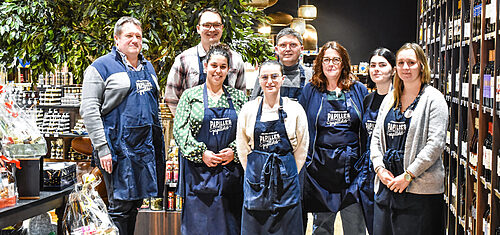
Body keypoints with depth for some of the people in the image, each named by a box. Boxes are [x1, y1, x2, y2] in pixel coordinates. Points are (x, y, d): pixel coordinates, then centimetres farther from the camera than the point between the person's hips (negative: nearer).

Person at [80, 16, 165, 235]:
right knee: (120, 207, -4)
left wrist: (158, 142, 19)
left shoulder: (147, 67, 18)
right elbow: (89, 110, -12)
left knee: (136, 203, 13)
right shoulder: (101, 67, -5)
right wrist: (102, 148, -18)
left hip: (147, 146, 7)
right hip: (119, 147, -7)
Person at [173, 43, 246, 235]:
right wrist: (201, 153, -12)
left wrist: (234, 151, -8)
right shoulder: (191, 95, 5)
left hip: (231, 171, 2)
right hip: (198, 171, -2)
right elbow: (180, 130, -2)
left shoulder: (238, 97, 11)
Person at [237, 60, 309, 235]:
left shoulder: (295, 109, 1)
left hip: (286, 175, -1)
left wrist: (288, 173, 5)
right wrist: (256, 173, 6)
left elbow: (301, 148, 7)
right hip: (256, 173, 1)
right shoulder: (248, 109, 3)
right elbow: (242, 148, 9)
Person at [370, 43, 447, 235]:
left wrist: (408, 175, -15)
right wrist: (380, 168, -2)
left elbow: (436, 143, -13)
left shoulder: (433, 99, -5)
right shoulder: (390, 99, 14)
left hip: (420, 189, -5)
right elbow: (376, 137, 15)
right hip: (386, 183, 6)